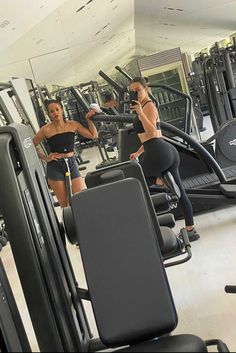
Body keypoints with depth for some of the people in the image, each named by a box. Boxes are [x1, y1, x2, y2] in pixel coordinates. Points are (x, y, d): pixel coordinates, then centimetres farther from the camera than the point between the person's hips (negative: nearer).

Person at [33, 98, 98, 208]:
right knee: (64, 203, 2)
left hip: (71, 163, 2)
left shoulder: (73, 125, 3)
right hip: (55, 167, -2)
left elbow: (93, 135, 3)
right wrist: (45, 158, -2)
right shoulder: (46, 129, -4)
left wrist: (89, 119, 0)